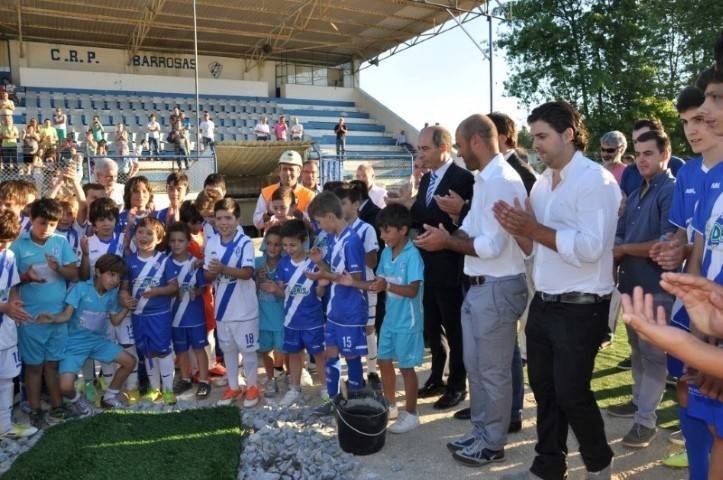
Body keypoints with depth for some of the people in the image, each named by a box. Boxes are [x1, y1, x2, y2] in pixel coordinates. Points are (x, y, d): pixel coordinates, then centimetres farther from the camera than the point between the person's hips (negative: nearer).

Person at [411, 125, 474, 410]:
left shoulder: (463, 178, -15)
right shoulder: (426, 179, 11)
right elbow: (419, 219, 6)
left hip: (449, 268, -8)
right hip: (427, 266, 8)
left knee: (454, 329, 8)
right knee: (432, 327, 19)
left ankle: (457, 386, 25)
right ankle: (437, 378, 37)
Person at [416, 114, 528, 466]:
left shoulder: (501, 181, -20)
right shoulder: (485, 180, 12)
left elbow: (492, 246, -25)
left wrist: (447, 242, -14)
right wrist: (445, 236, -9)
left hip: (497, 289, -10)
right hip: (479, 287, 10)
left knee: (493, 372, 7)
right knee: (475, 366, 20)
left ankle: (492, 443, 25)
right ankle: (481, 433, 37)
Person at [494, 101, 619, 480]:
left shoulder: (596, 180, -13)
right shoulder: (541, 184, 10)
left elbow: (590, 248, -25)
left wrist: (534, 228, -22)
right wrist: (517, 229, -7)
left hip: (580, 309, -7)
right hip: (543, 304, 7)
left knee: (571, 393, 5)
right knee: (543, 389, 16)